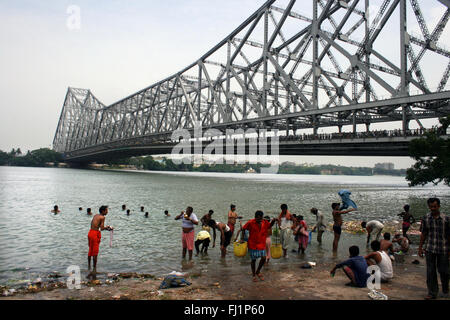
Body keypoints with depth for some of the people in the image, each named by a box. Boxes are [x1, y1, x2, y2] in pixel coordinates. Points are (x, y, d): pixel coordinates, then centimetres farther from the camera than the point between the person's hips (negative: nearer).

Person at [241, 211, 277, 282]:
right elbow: (243, 229, -7)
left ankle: (258, 271, 24)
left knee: (263, 258, -3)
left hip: (262, 244, 3)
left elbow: (270, 225, 16)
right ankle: (254, 275, 26)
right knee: (253, 260, 7)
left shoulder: (265, 222, -5)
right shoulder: (250, 223, -17)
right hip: (253, 244, -3)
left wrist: (273, 221, -3)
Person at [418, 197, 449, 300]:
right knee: (430, 271, 3)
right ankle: (432, 293, 15)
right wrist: (420, 248, 6)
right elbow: (423, 234, 7)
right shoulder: (425, 218, 1)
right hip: (429, 248, 1)